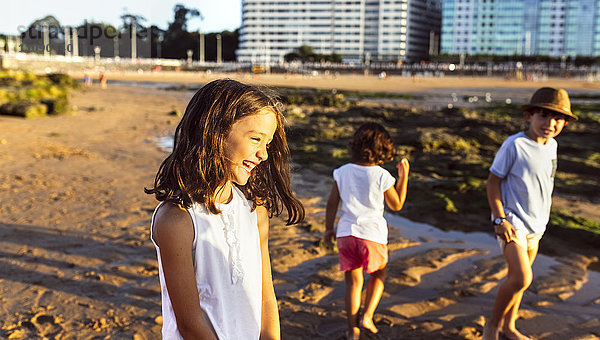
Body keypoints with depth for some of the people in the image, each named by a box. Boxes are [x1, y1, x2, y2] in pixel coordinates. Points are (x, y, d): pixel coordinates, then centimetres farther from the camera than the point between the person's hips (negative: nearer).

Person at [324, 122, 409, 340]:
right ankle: (367, 317, 12)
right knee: (379, 275, 24)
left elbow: (332, 203, 3)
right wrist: (403, 176, 8)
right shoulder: (382, 176, -11)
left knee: (353, 281, 14)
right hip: (372, 234, -2)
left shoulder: (343, 172, -2)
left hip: (346, 232, 3)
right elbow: (396, 205, 3)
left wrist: (328, 228, 16)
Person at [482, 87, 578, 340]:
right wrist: (499, 219, -17)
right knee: (522, 278, -17)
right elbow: (493, 181, -13)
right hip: (512, 221, -7)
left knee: (517, 278, 16)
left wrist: (542, 219, 18)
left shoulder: (552, 145, 4)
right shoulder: (514, 145, -17)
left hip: (536, 224, 7)